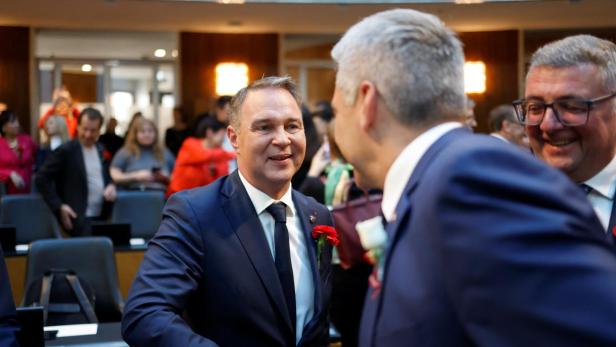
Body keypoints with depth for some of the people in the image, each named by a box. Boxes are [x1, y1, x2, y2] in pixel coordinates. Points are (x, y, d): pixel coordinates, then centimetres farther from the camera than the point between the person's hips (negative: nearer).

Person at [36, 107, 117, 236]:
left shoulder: (101, 150, 14)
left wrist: (111, 186, 2)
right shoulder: (65, 151, -6)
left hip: (102, 218, 6)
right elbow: (41, 179, -9)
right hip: (78, 218, -6)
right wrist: (59, 206, -15)